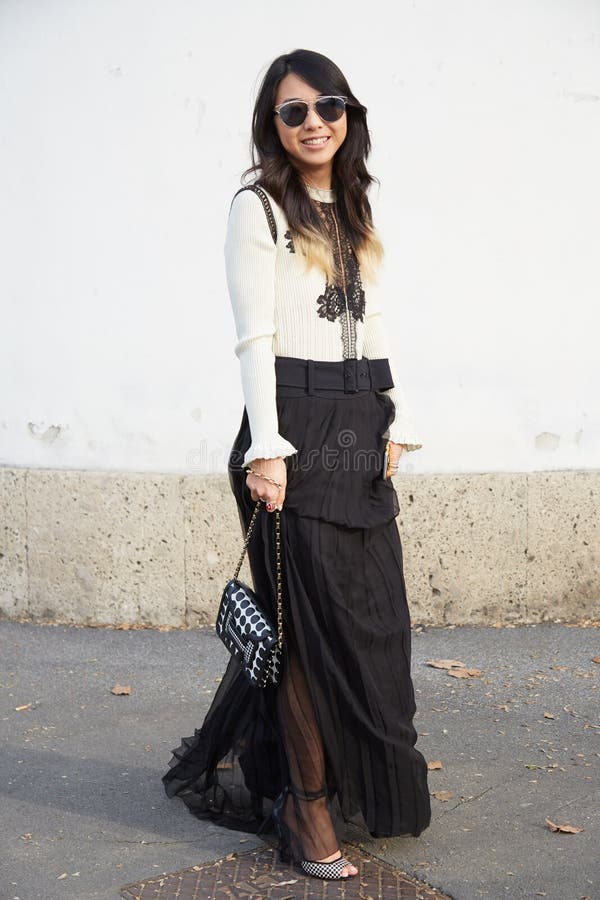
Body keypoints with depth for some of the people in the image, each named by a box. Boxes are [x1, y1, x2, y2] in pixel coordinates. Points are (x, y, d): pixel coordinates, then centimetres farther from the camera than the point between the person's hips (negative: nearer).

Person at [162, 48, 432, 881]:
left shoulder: (353, 211, 19)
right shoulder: (259, 206, -2)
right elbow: (255, 337, -10)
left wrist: (395, 423, 9)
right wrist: (267, 450, -18)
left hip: (360, 432, 7)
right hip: (297, 426, -7)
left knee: (372, 617, 9)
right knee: (315, 618, -4)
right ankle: (309, 808, 8)